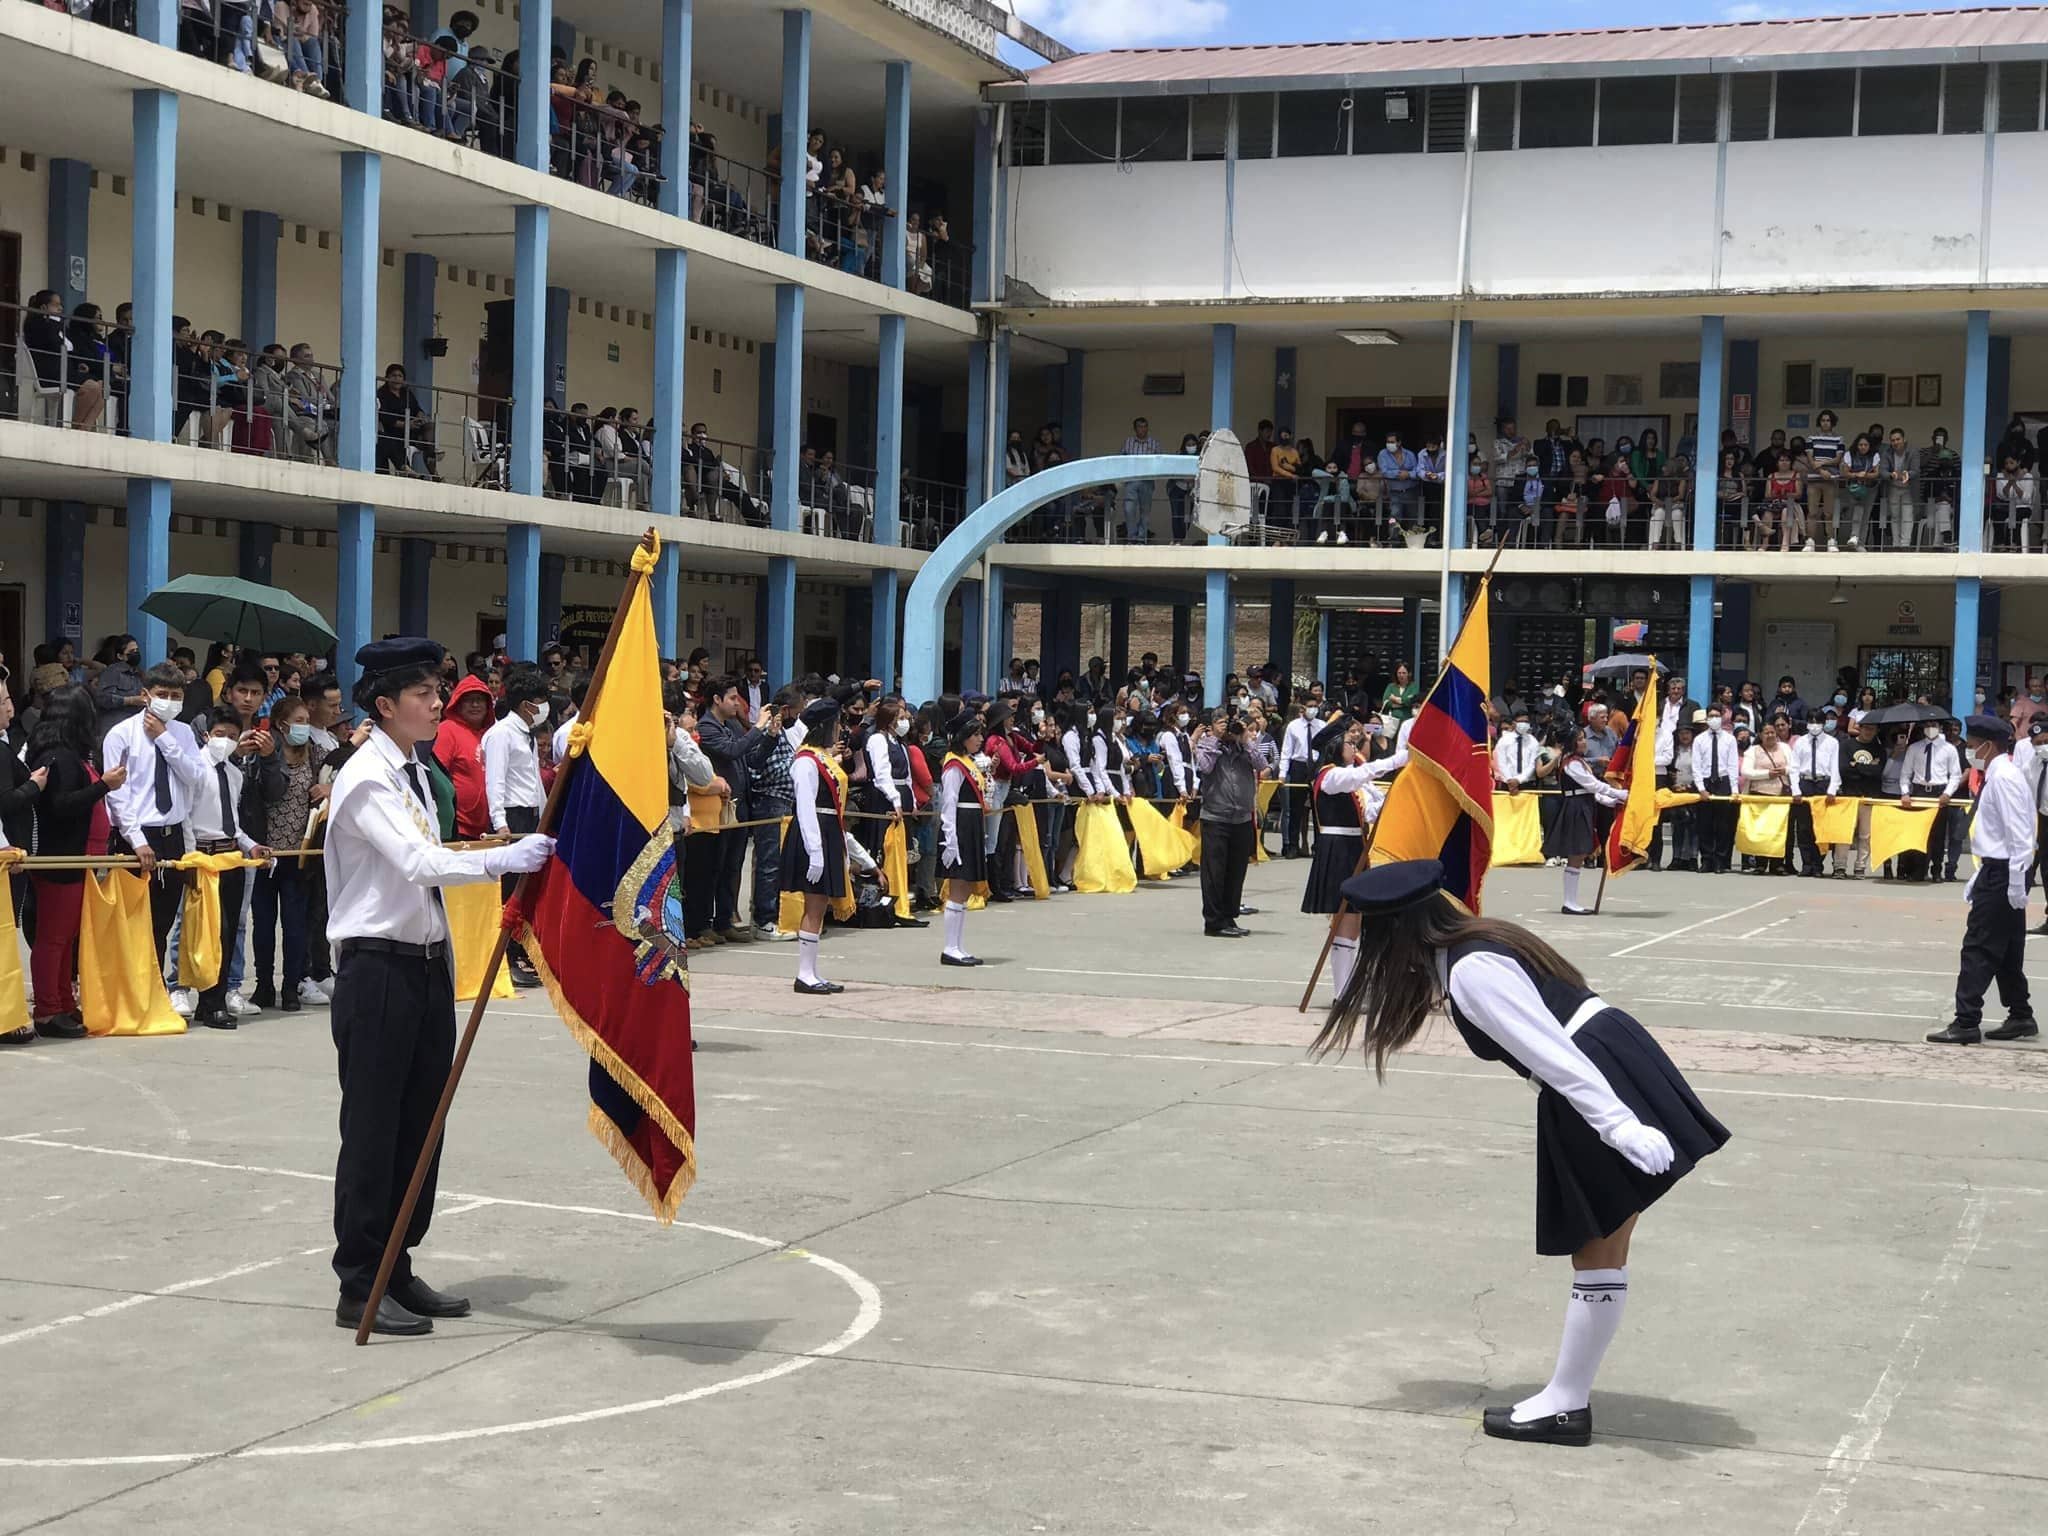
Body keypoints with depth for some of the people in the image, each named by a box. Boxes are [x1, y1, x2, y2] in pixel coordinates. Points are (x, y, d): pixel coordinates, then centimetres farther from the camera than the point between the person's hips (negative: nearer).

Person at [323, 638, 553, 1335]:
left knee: (420, 1125, 13)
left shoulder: (415, 773, 14)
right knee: (373, 1129, -3)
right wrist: (504, 860, -38)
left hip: (427, 964, 9)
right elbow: (418, 863, -29)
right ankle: (359, 1289, 5)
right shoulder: (366, 779, -14)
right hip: (377, 968, -9)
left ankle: (396, 1271, 23)